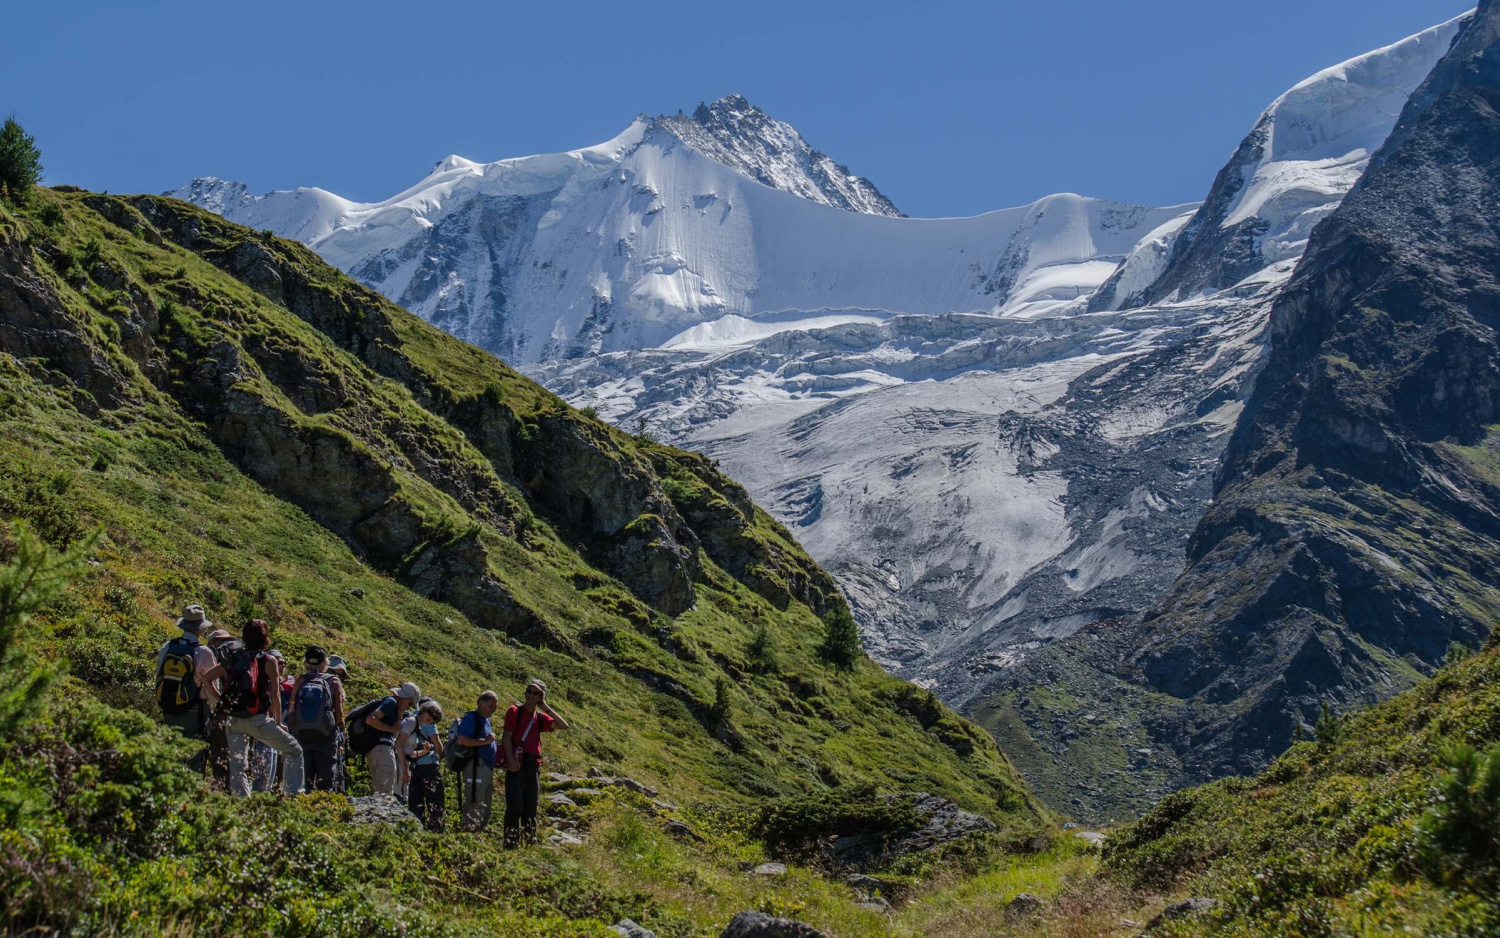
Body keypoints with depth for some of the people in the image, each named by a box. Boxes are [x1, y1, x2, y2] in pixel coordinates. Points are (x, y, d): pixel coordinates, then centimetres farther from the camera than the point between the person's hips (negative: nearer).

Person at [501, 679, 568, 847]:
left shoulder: (540, 717, 15)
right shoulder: (515, 711, 1)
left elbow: (564, 726, 7)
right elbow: (507, 736, -6)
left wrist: (546, 708, 5)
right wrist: (511, 759, -19)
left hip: (534, 765, 5)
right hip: (517, 764, -5)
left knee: (531, 806, 8)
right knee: (515, 804, -11)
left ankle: (530, 840, 14)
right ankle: (511, 841, -10)